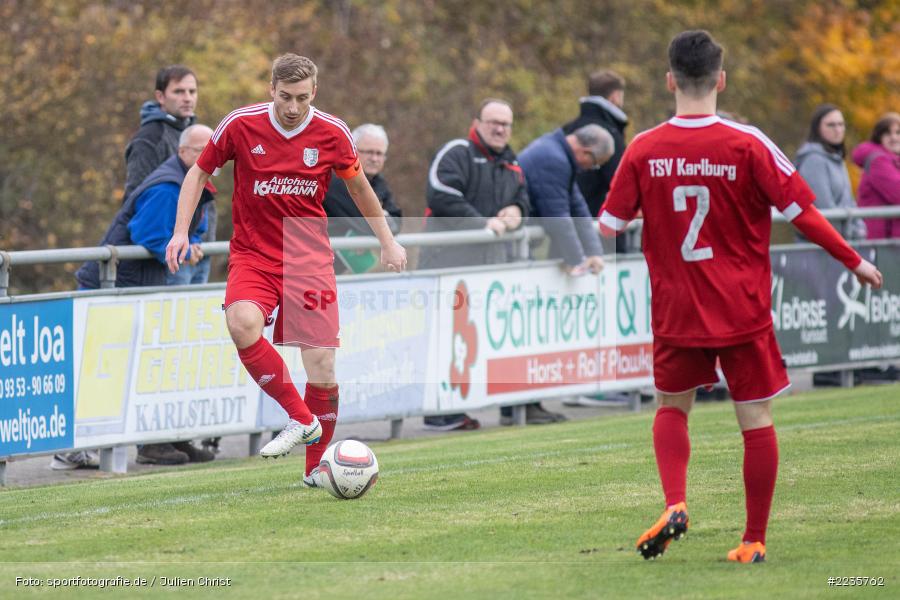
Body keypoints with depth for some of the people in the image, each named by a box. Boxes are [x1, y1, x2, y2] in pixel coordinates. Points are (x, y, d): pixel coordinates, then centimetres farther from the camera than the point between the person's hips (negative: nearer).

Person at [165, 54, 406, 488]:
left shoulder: (332, 134, -3)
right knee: (242, 322, -33)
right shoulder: (240, 125, -6)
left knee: (322, 368, -6)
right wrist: (181, 232, -2)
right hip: (253, 253, -1)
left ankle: (316, 467, 15)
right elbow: (198, 174, 8)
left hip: (310, 258, 1)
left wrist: (388, 242, 16)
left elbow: (360, 188, 15)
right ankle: (301, 418, -17)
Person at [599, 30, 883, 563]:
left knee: (672, 407, 21)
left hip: (677, 313, 2)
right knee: (757, 420, 7)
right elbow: (802, 212, -8)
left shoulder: (643, 150, -5)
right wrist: (854, 261, 4)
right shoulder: (747, 144, -11)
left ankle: (675, 505, -1)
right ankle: (755, 540, 8)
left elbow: (610, 224, 3)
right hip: (744, 313, -2)